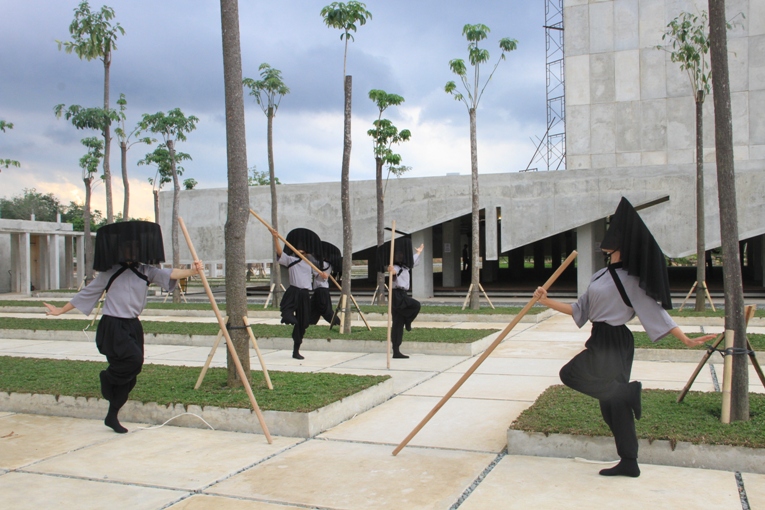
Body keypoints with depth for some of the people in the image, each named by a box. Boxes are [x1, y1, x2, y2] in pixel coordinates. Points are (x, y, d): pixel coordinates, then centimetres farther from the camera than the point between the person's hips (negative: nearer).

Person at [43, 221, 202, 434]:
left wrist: (192, 271, -30)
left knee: (129, 374, 6)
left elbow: (168, 274, -12)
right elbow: (87, 293, 6)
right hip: (113, 326, -4)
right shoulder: (109, 273, -2)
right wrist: (60, 310, 11)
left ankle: (112, 416, 21)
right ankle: (107, 377, 8)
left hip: (133, 326, 4)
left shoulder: (145, 271, 5)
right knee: (133, 360, -23)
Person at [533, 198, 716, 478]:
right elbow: (579, 310, 12)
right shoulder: (602, 276, 11)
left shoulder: (630, 280, -13)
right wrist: (548, 301, 6)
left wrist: (685, 339, -19)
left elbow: (654, 311, -14)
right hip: (602, 341, 8)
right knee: (612, 403, 10)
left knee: (570, 373, -4)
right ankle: (629, 463, 18)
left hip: (612, 344, -8)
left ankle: (628, 391, -3)